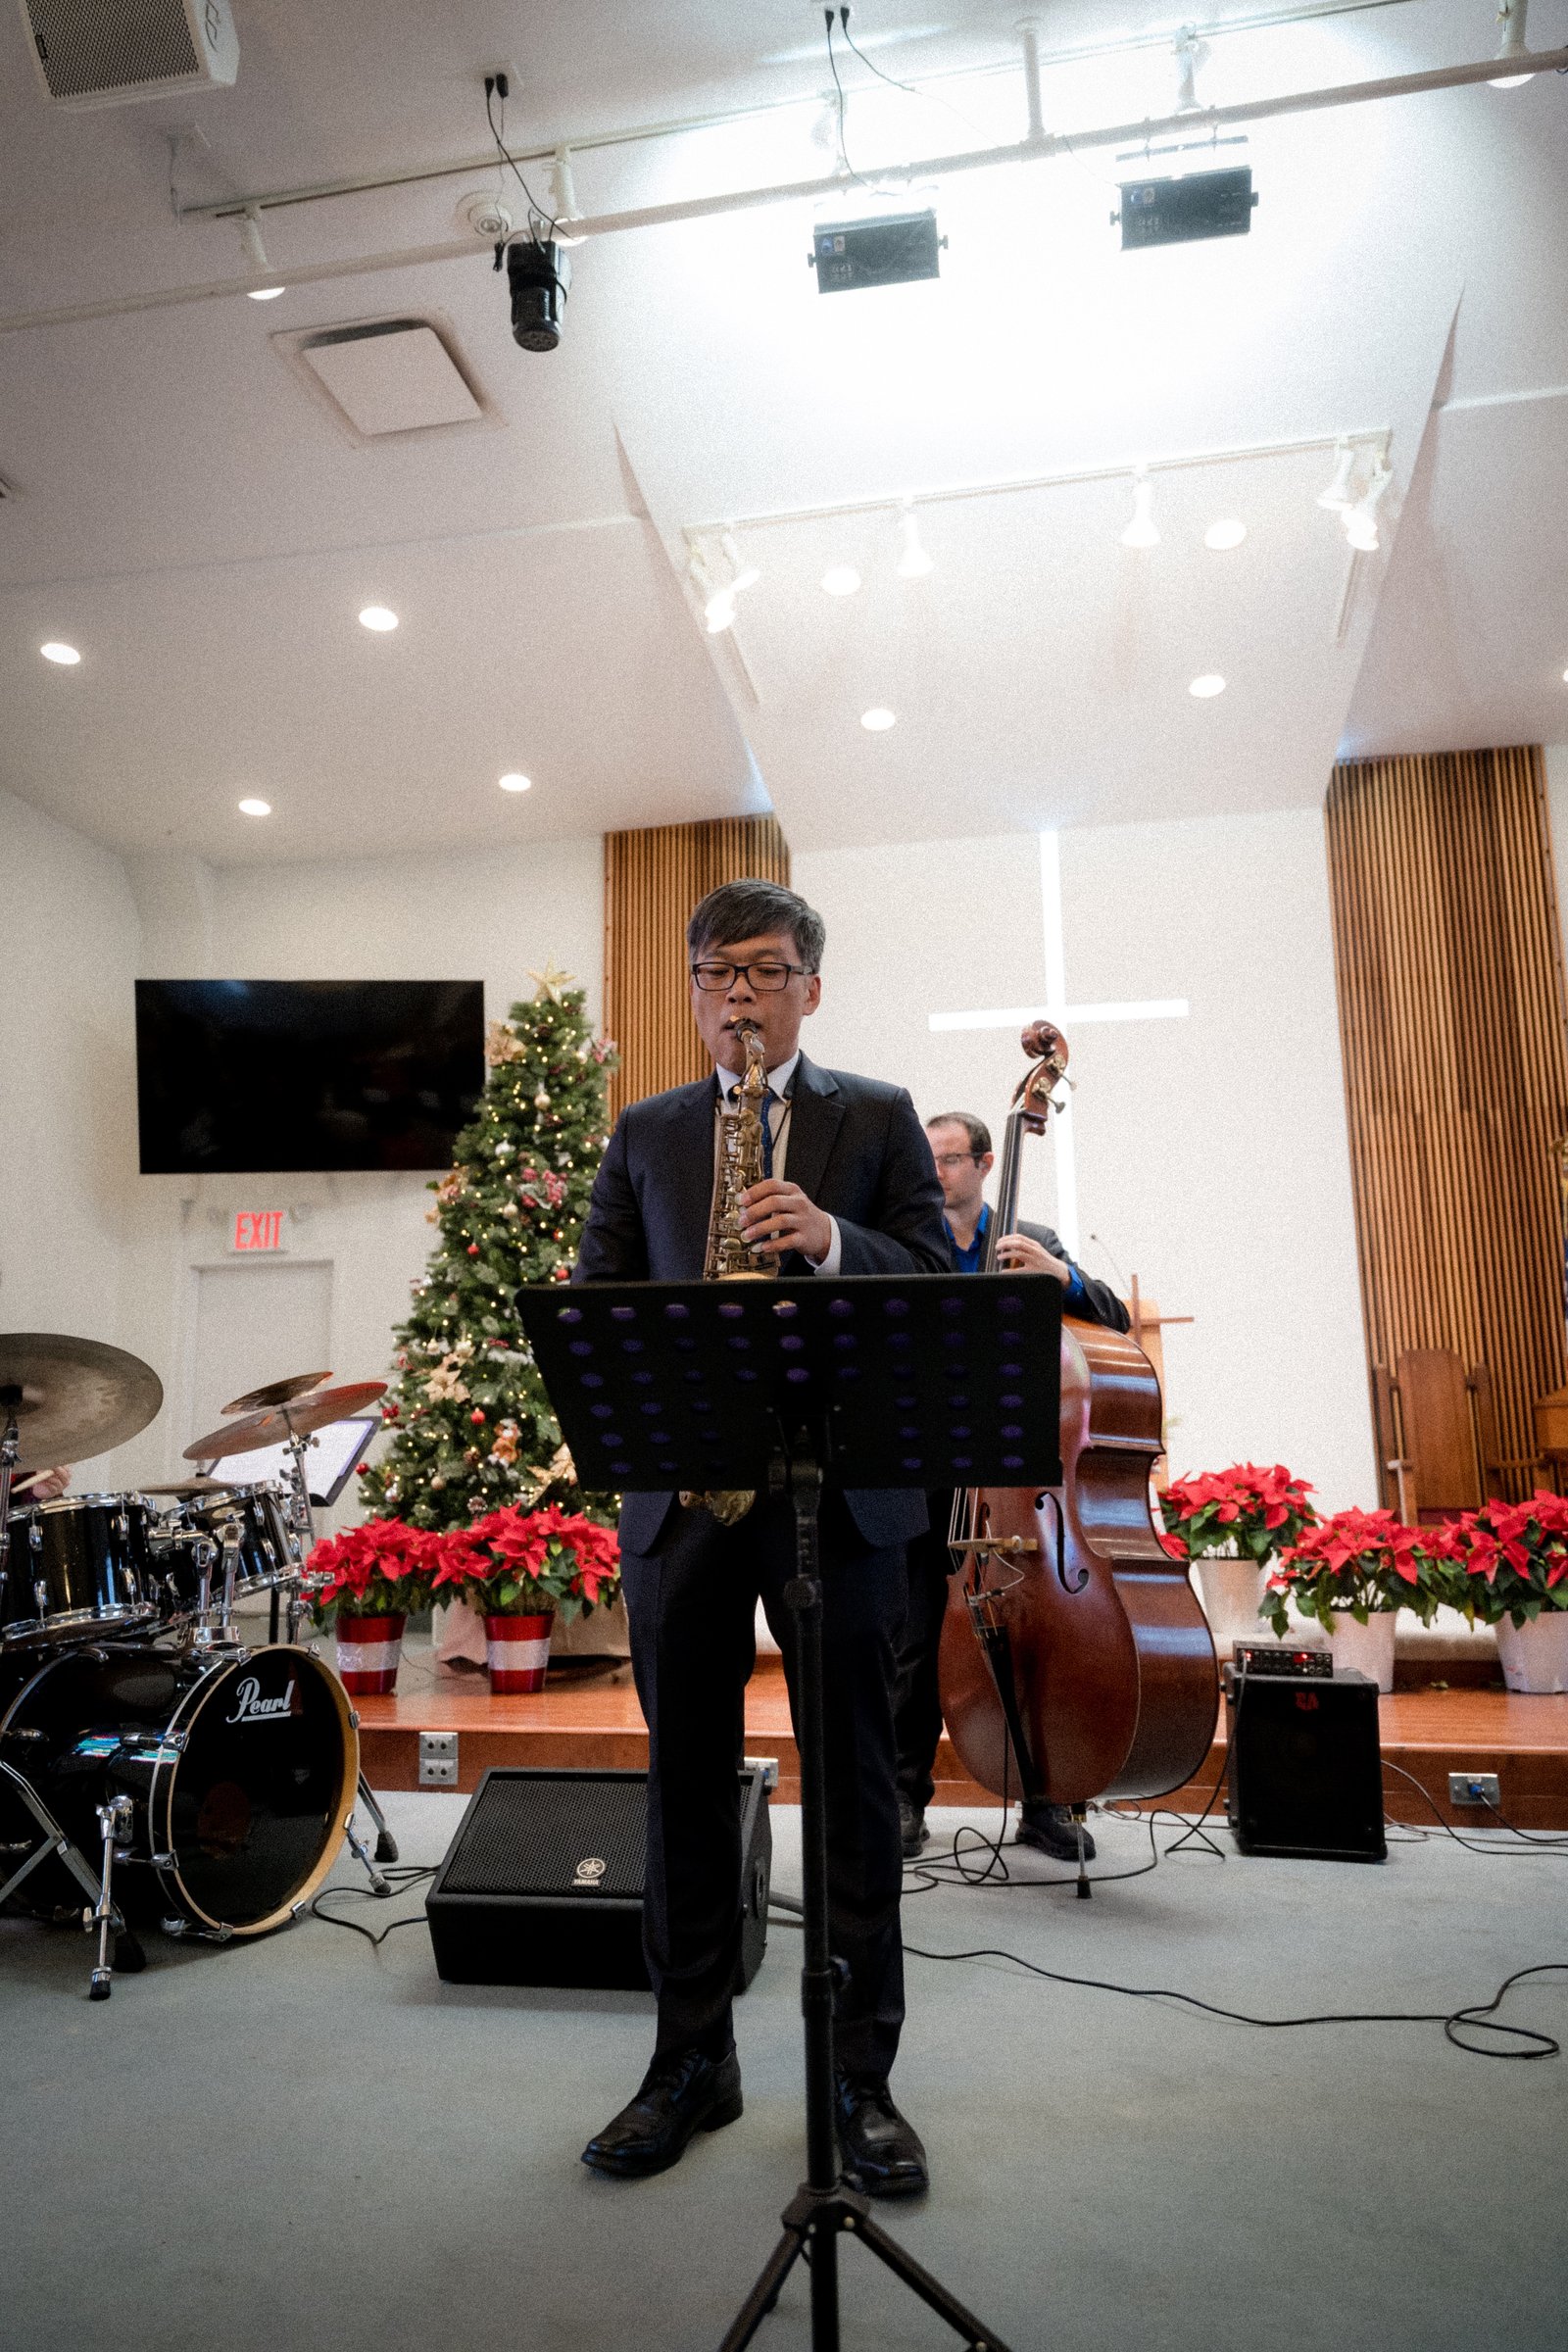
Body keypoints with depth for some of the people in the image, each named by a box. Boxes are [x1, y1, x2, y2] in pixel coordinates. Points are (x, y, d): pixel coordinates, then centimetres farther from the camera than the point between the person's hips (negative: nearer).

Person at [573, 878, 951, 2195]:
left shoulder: (879, 1119, 7)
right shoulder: (646, 1133, 14)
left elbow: (941, 1279, 0)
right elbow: (596, 1296, 10)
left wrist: (834, 1242, -19)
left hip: (841, 1489, -2)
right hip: (681, 1488, 2)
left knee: (856, 1783, 7)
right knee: (688, 1781, 11)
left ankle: (864, 2075, 23)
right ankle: (692, 2062, 29)